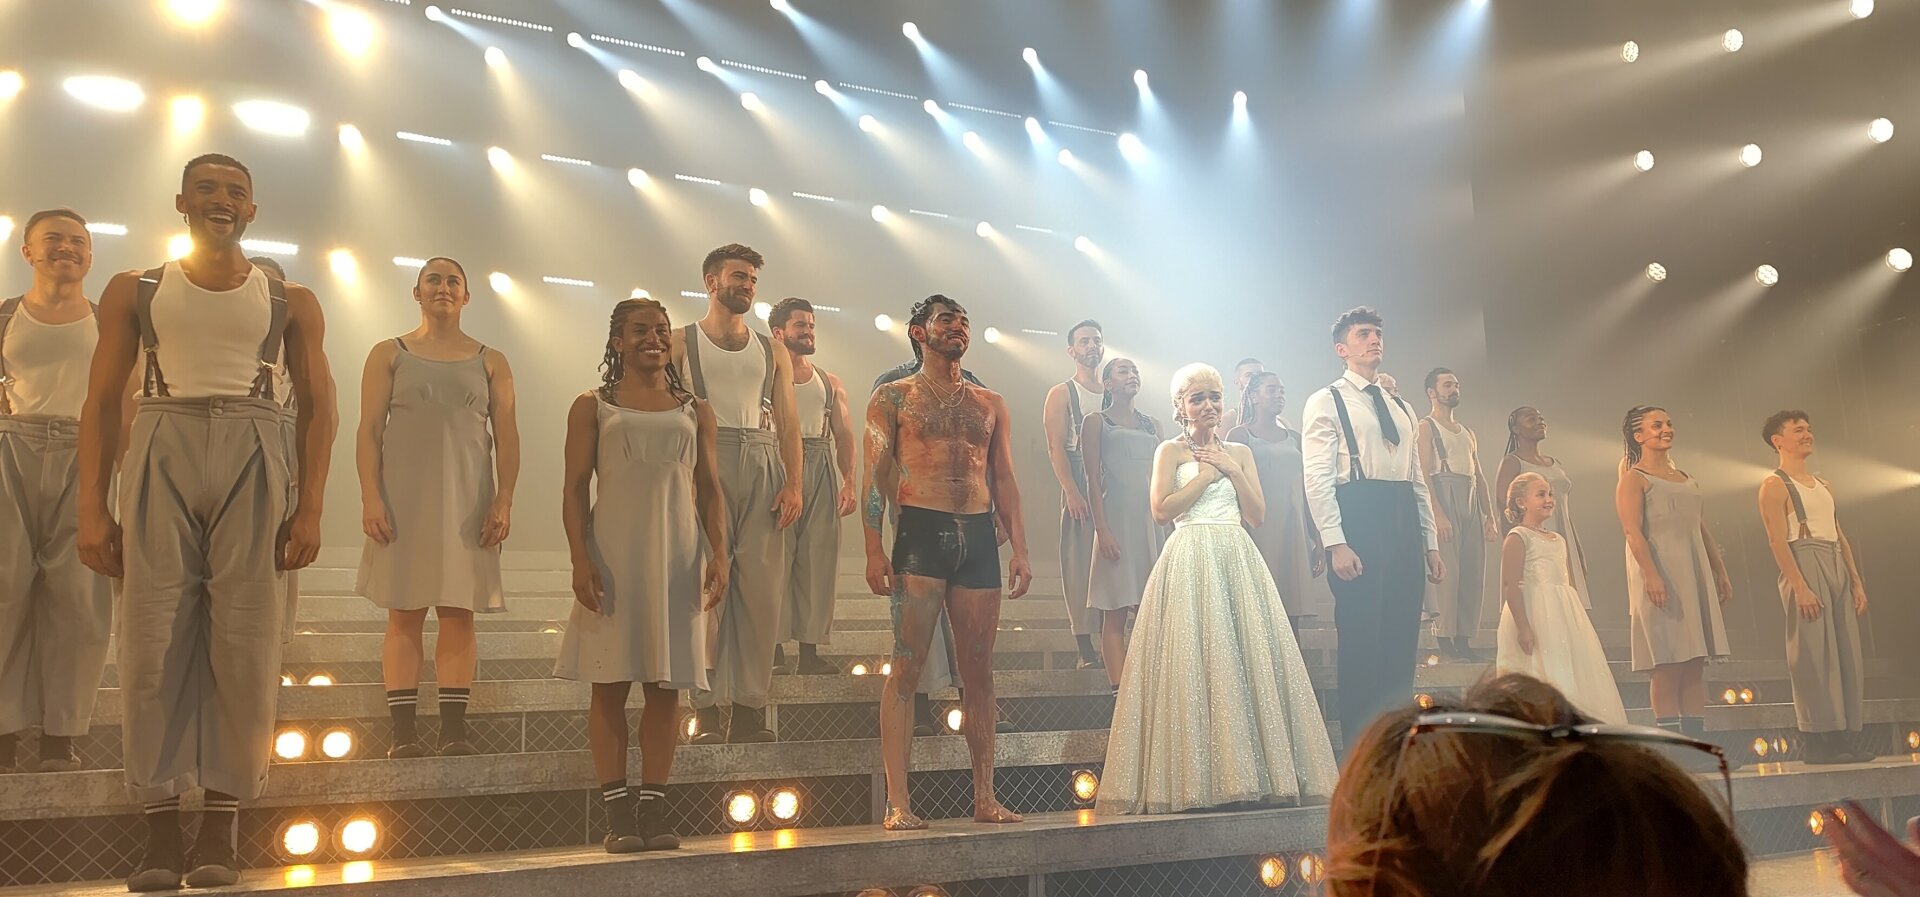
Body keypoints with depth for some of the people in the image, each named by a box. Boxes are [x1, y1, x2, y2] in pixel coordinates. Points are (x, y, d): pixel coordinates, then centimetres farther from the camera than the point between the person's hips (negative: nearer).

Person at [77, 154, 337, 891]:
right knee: (154, 636, -5)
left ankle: (221, 827, -1)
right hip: (160, 458, 0)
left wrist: (310, 507, -3)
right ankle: (161, 828, -2)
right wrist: (92, 509, -2)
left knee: (244, 640, -5)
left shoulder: (291, 302, 11)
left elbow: (316, 407, 8)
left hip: (253, 464, 0)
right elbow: (103, 400, 7)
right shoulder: (134, 291, 12)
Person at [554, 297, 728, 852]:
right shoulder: (592, 408, 7)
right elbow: (575, 489, 1)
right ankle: (618, 812, 3)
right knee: (611, 682, -2)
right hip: (613, 552, -2)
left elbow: (709, 489, 11)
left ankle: (653, 809, 8)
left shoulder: (695, 411, 14)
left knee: (666, 685, 2)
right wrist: (580, 559, -11)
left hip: (676, 556, 2)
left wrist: (720, 555, -2)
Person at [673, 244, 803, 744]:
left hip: (763, 466, 3)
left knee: (763, 587, -3)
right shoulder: (681, 342, 12)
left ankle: (750, 706, 1)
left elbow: (788, 422, 13)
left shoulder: (773, 352, 20)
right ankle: (706, 707, -4)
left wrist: (793, 483, 0)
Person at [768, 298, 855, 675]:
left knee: (818, 559, 0)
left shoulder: (830, 383, 19)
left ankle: (810, 650, 3)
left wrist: (849, 482, 1)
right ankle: (774, 645, -2)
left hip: (822, 472, 4)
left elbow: (844, 434, 14)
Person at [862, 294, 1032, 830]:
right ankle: (897, 803, -9)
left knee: (979, 671, 5)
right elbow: (873, 474, 1)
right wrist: (874, 550, -10)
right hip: (921, 531, -4)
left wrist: (1019, 550, 7)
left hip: (979, 536, 4)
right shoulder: (894, 398, 8)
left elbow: (1005, 480, 18)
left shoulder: (991, 404, 20)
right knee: (906, 667, -9)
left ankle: (985, 797, 11)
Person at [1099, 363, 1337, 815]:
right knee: (1194, 662, -10)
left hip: (1237, 560, 4)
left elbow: (1257, 515, 10)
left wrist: (1232, 470, 0)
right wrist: (1209, 473, -5)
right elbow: (1162, 510, -9)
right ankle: (1196, 778, -7)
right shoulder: (1171, 450, 6)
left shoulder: (1239, 451, 18)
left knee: (1249, 656, -2)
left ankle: (1249, 774, 2)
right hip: (1190, 564, -4)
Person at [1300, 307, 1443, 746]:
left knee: (1401, 640, 7)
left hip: (1404, 522, 6)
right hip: (1358, 518, -6)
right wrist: (1335, 543, -17)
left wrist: (1431, 544, 14)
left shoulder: (1401, 408, 22)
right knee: (1361, 641, -5)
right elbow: (1317, 478, -8)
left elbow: (1418, 480, 21)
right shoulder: (1326, 402, 1)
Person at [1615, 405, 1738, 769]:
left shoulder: (1686, 479, 21)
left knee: (1696, 664, 5)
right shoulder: (1634, 479, -3)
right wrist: (1651, 575, -24)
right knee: (1668, 664, -8)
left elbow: (1702, 531, 22)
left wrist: (1721, 573, 16)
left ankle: (1697, 742, 6)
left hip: (1695, 575, 8)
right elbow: (1633, 532, -13)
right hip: (1661, 575, -7)